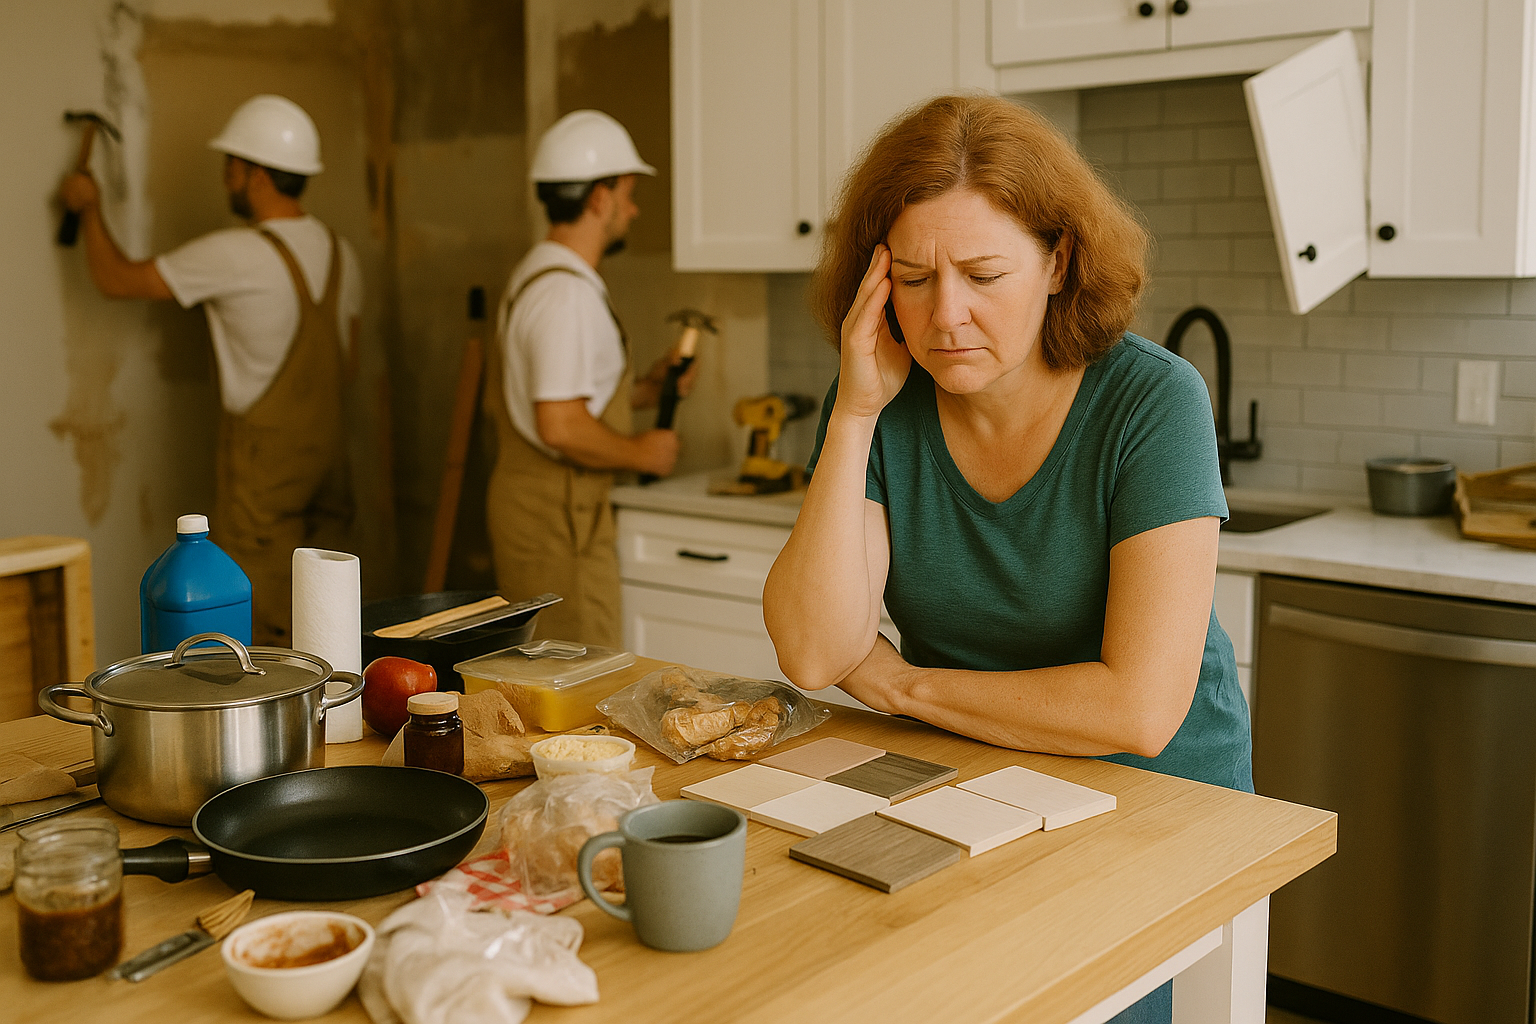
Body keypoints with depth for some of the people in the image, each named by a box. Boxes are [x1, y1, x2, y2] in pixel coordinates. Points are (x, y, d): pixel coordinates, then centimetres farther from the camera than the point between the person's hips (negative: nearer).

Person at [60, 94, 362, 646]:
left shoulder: (235, 254, -17)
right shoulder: (340, 252, 6)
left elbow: (116, 279, -8)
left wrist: (88, 208, 8)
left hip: (264, 455, -7)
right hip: (327, 443, 7)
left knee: (268, 626, 0)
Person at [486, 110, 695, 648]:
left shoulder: (535, 273, 16)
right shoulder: (567, 292, -18)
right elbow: (561, 426, -27)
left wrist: (647, 390, 14)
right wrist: (640, 452, -11)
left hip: (524, 497, 11)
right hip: (558, 516, -11)